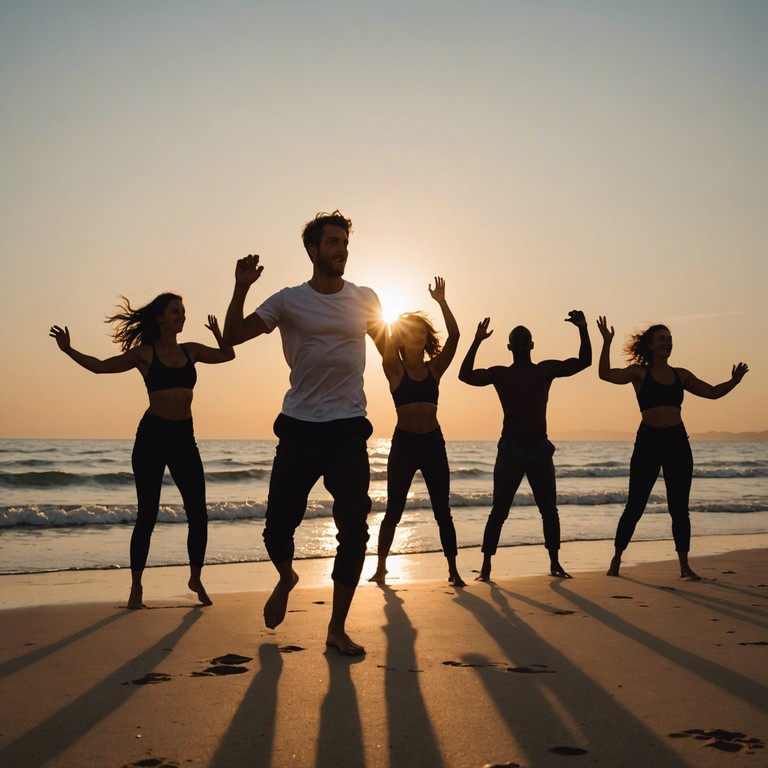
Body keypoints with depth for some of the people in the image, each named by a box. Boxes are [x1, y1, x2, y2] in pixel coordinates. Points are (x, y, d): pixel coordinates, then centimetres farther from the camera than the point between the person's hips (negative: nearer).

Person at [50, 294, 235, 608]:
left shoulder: (190, 350, 12)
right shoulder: (144, 353, 1)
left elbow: (227, 355, 19)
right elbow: (101, 366, 1)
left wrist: (217, 333, 1)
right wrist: (69, 350, -9)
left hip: (184, 438, 4)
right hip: (152, 436, -3)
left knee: (198, 514, -1)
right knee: (147, 514, -1)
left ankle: (196, 579, 16)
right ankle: (136, 587, 10)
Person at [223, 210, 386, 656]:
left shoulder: (365, 299, 7)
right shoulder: (289, 301, 0)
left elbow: (386, 346, 22)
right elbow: (233, 336, -5)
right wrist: (242, 287, -16)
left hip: (349, 428, 2)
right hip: (300, 428, -1)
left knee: (354, 530, 0)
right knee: (279, 522, 1)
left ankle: (338, 628, 13)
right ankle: (286, 578, 37)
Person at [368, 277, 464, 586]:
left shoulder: (434, 369, 7)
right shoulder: (395, 370, 1)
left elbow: (454, 335, -3)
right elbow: (386, 342, -17)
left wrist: (441, 302, -7)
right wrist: (398, 318, -13)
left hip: (433, 443, 2)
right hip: (403, 443, -2)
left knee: (442, 511, 4)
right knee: (393, 511, 4)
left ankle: (453, 570, 10)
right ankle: (381, 568, 16)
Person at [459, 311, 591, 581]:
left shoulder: (546, 369, 11)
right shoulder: (500, 373, 4)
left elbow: (584, 361, 7)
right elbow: (466, 376, -8)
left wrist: (583, 330, -7)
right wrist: (477, 342, -16)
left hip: (540, 448, 3)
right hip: (511, 448, -3)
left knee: (549, 510, 8)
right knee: (499, 511, -5)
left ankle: (555, 563, 20)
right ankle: (486, 566, -1)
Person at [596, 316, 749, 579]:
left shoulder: (681, 375, 13)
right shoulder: (639, 372, 0)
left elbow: (713, 392, 16)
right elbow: (605, 374, -14)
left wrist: (733, 381, -1)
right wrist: (607, 343, -23)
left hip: (678, 441, 4)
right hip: (648, 441, -4)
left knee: (679, 508, 5)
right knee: (635, 505, -1)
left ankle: (685, 566, 11)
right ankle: (616, 560, 13)